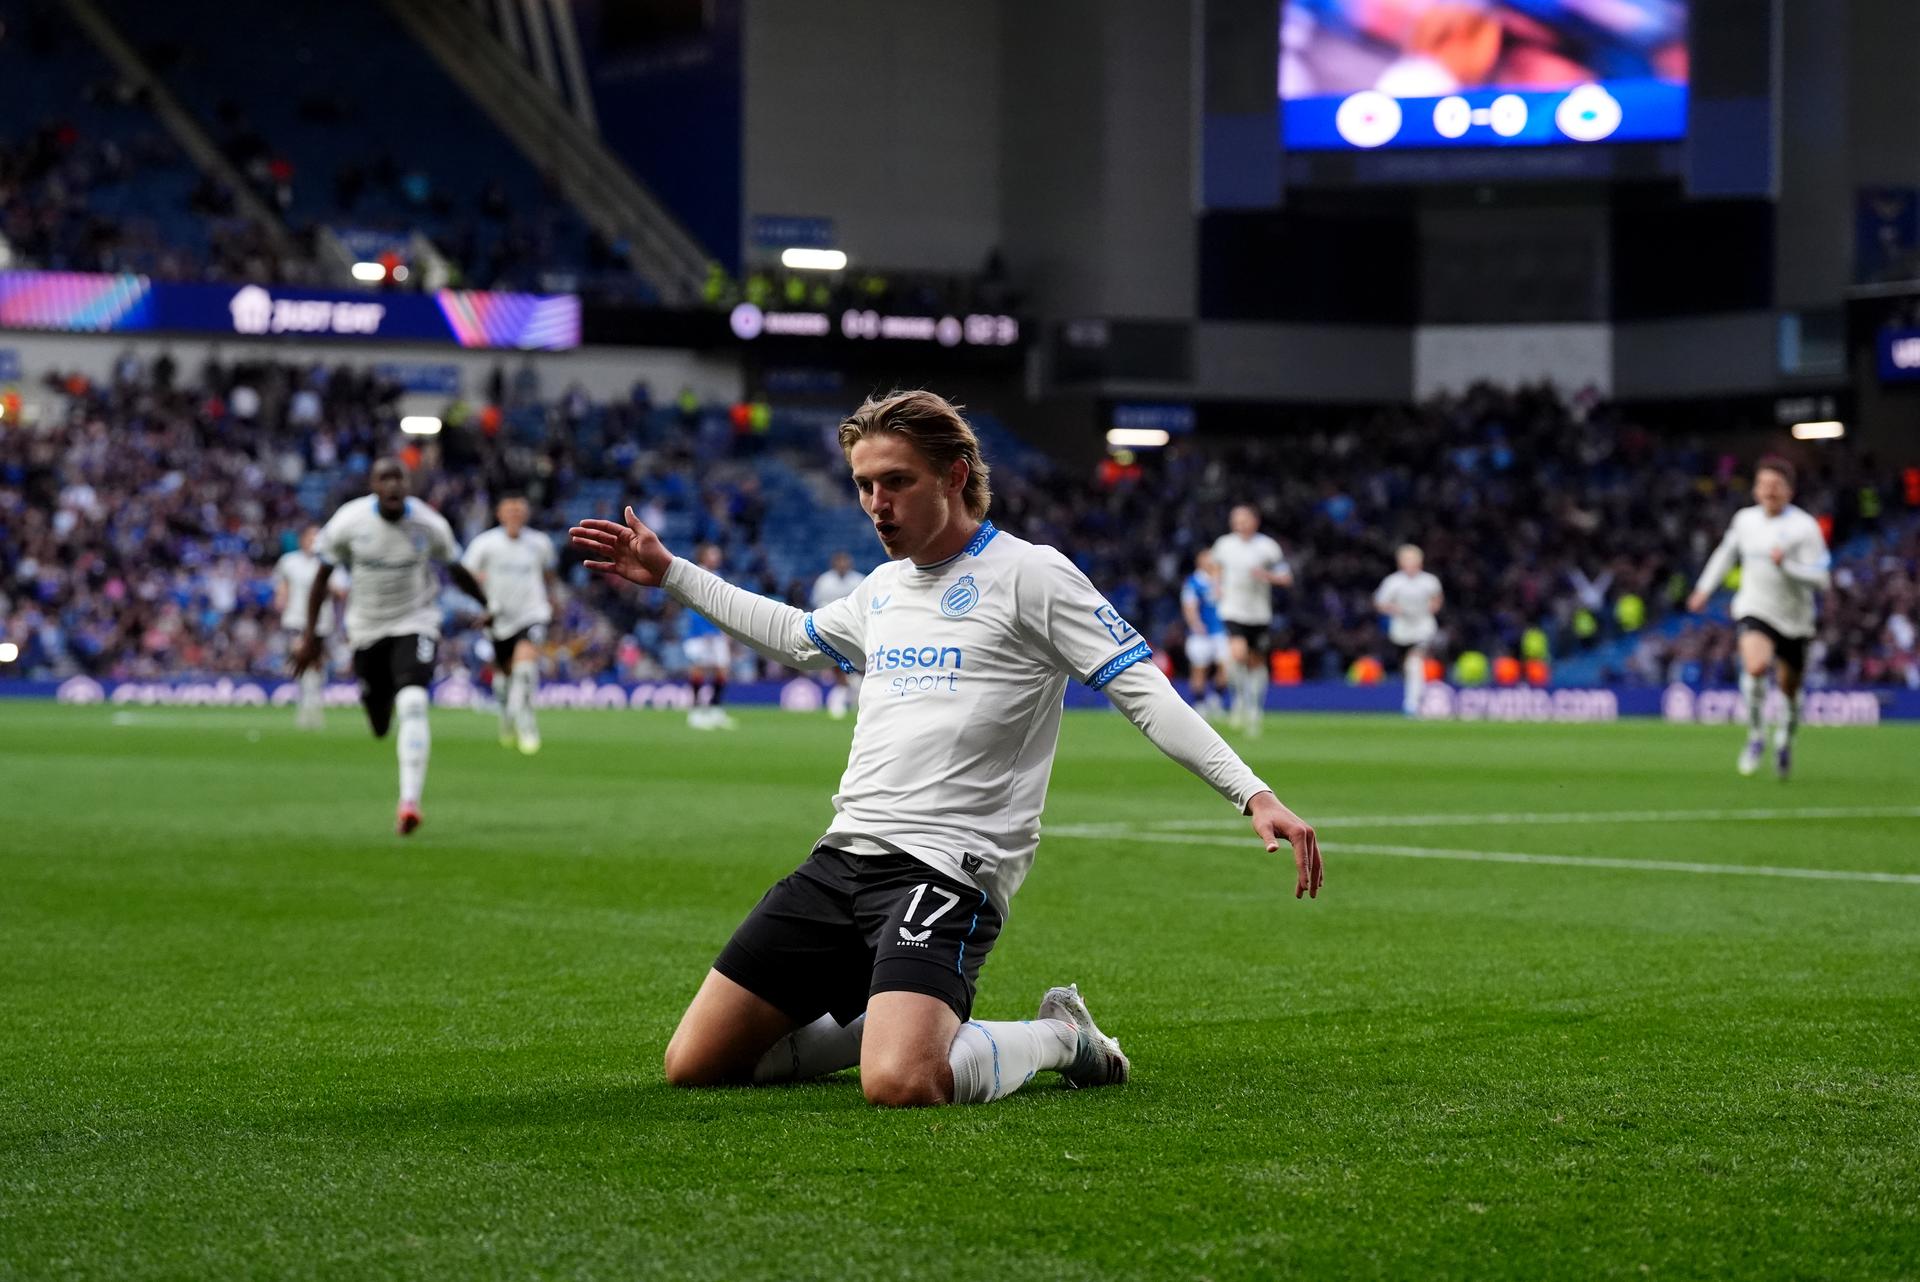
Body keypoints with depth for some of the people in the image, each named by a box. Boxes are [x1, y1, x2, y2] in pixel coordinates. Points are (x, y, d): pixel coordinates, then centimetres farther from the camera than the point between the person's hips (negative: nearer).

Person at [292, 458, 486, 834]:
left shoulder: (430, 525, -13)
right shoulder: (349, 522, -14)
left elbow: (456, 570, 6)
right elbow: (322, 577, -2)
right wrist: (310, 634, -3)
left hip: (415, 623, -2)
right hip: (367, 629, 2)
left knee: (412, 704, -25)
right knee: (380, 726, 9)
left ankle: (409, 802, -27)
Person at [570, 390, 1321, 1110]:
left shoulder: (1027, 576, -5)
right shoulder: (883, 589, 17)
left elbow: (1145, 693, -10)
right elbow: (794, 637, 39)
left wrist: (1253, 794, -22)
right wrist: (668, 574, 41)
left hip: (946, 870, -7)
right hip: (841, 859, 7)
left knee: (900, 1085, -31)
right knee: (694, 1065, 3)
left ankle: (1058, 1038, 1)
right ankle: (890, 1023, 22)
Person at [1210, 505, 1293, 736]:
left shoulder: (1267, 547, -6)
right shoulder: (1224, 544, 2)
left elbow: (1287, 578, -4)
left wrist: (1267, 575, -22)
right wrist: (1220, 587, 11)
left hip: (1259, 615, 0)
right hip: (1233, 612, 0)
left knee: (1256, 662, 9)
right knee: (1238, 654, -23)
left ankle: (1255, 709, 26)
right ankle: (1240, 697, -1)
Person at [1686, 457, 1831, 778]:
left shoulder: (1805, 527, -11)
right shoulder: (1745, 519, 3)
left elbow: (1822, 577, -15)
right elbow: (1727, 553, 24)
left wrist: (1786, 565, -27)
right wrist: (1705, 588, 25)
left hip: (1794, 618, -1)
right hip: (1755, 610, 1)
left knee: (1790, 689, 11)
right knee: (1755, 667, -28)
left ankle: (1784, 743, 40)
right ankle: (1756, 739, -12)